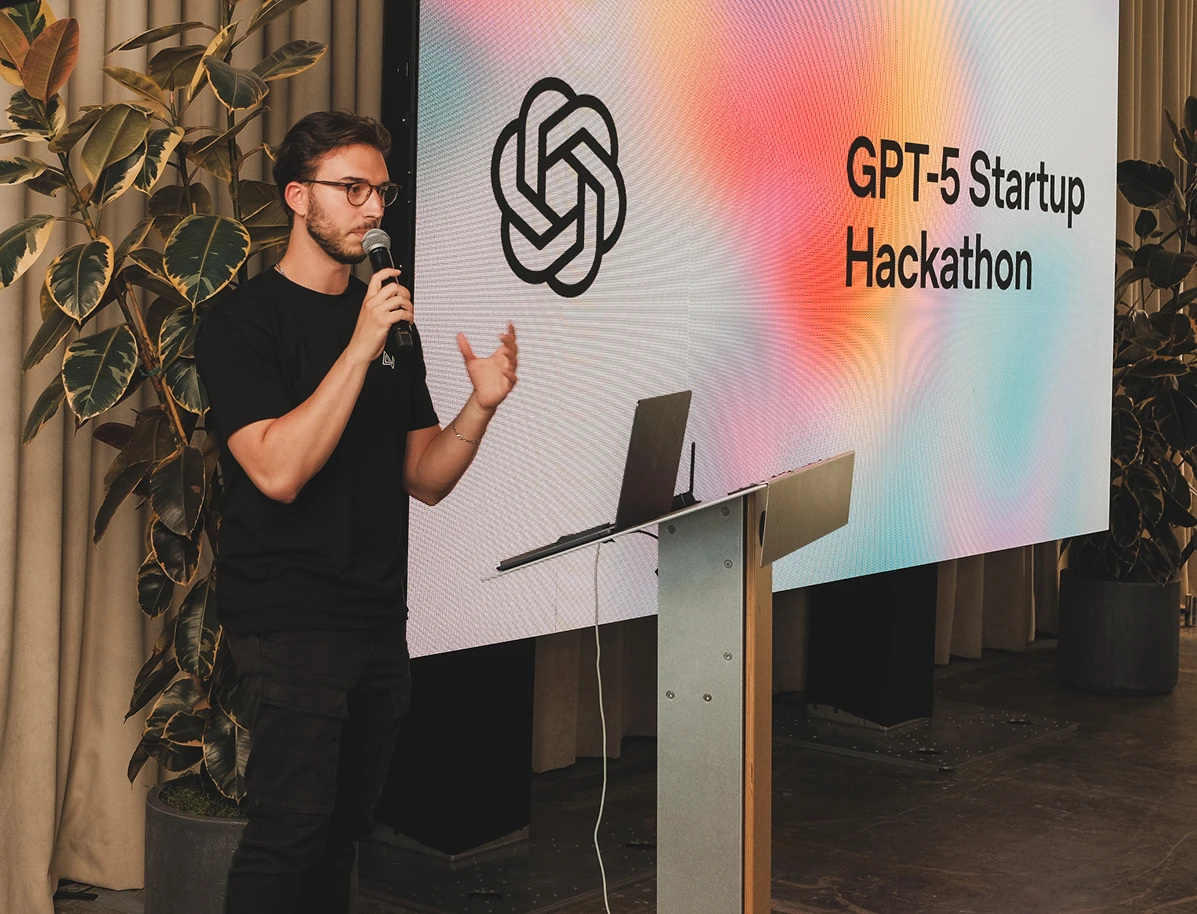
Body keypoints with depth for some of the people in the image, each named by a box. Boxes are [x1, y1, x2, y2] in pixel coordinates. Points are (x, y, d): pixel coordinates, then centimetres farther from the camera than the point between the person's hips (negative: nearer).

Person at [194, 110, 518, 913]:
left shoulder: (394, 326, 15)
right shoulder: (245, 318, -5)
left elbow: (425, 480, 13)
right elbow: (278, 470, -19)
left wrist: (480, 407, -5)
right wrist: (361, 346, -20)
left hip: (379, 621, 6)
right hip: (289, 625, -6)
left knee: (344, 831, 9)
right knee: (291, 832, -10)